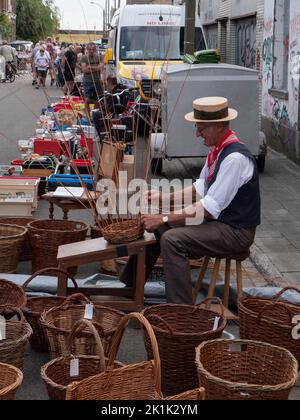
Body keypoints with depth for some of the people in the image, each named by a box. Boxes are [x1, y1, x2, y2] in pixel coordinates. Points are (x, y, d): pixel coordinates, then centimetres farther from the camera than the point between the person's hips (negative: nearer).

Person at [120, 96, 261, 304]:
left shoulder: (235, 158, -25)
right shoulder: (217, 149, 5)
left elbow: (210, 208, -27)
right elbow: (201, 188, 15)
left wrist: (164, 219, -24)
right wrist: (165, 197, 3)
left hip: (236, 231, -10)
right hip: (217, 220, 10)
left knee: (172, 240, -27)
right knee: (154, 227, 9)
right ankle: (131, 288, 22)